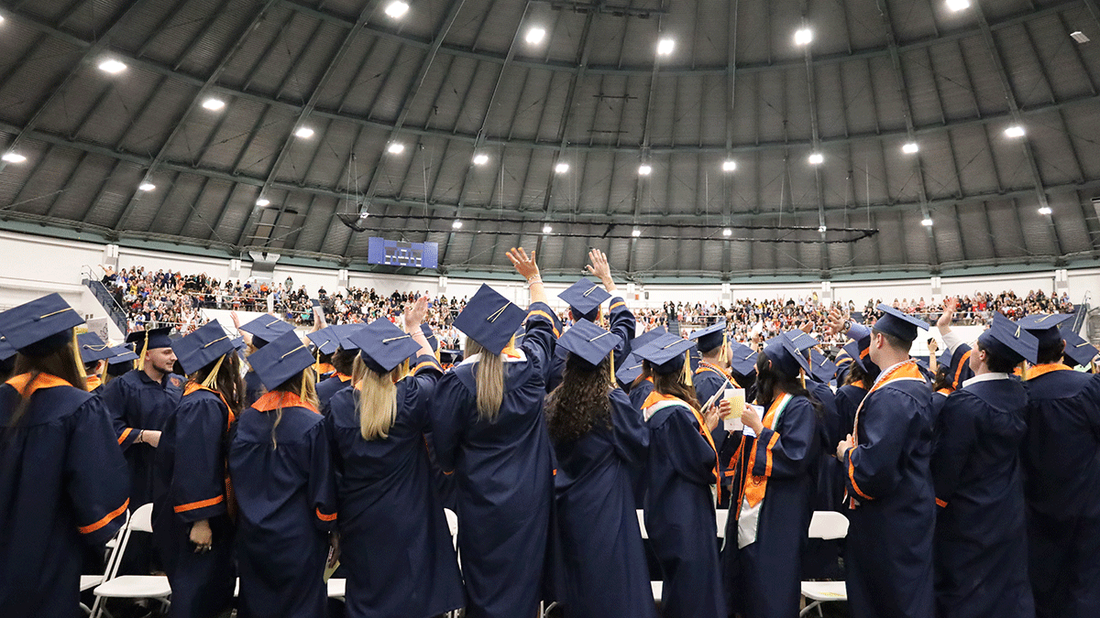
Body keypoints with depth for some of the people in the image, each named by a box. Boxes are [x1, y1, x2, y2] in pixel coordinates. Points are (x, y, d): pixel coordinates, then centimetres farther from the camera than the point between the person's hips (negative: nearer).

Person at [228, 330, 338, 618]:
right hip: (297, 538, -5)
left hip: (253, 537, 5)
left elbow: (235, 474, 7)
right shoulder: (313, 424, -20)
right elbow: (323, 486, -13)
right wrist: (329, 525, 2)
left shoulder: (246, 419, -5)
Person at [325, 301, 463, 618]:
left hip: (359, 522, 3)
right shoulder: (411, 397, -18)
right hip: (407, 519, -2)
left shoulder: (338, 404, -9)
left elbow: (333, 466, 3)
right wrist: (414, 329, 16)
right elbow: (430, 369, 5)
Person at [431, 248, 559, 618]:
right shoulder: (530, 366, -11)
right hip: (529, 498, 2)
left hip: (481, 499, -2)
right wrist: (533, 278, 23)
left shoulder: (457, 380, -19)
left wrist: (449, 467, 13)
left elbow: (443, 445, -9)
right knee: (525, 575, 20)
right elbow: (543, 325, 10)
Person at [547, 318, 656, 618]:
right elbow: (639, 446, -9)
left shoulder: (553, 402, -2)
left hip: (568, 503, 5)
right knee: (611, 581, 6)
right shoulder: (613, 401, -18)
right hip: (606, 505, -5)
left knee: (578, 577, 20)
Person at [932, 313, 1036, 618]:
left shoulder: (964, 401, -27)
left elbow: (946, 463, -22)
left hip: (967, 518, -7)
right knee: (1009, 589, 18)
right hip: (1009, 515, 7)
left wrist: (935, 500, -7)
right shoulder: (1019, 394, -4)